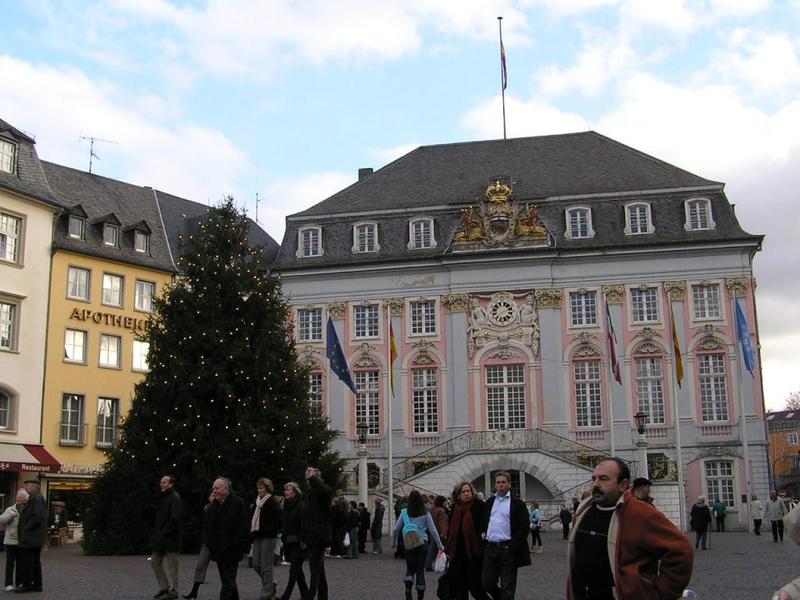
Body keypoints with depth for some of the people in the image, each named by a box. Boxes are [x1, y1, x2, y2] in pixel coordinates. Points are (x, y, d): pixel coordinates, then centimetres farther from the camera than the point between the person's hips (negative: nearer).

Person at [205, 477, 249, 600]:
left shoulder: (238, 504, -9)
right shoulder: (213, 506, 12)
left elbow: (244, 528, -13)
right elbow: (206, 527, 20)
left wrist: (231, 546, -15)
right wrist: (210, 543, 5)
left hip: (231, 552, -7)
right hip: (218, 552, 7)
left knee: (228, 583, -10)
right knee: (229, 582, 15)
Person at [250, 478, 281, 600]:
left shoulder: (273, 504, -10)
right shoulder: (256, 503, 12)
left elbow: (278, 521, -15)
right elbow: (252, 518, 19)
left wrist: (267, 530, -19)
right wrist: (252, 532, 6)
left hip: (268, 538, -7)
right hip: (257, 537, 7)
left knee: (266, 566, -3)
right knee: (256, 564, 8)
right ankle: (270, 584, 27)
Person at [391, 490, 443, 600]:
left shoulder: (404, 512, 0)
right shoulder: (425, 513, -2)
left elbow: (395, 529, 4)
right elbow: (433, 530, -1)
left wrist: (393, 542, 20)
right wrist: (440, 545, 7)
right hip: (422, 543, 0)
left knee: (410, 569, 12)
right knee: (420, 569, 11)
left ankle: (408, 587, -16)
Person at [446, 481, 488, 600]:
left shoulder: (479, 505, -6)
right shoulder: (455, 508, 10)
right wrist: (448, 549, 15)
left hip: (473, 550, -5)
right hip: (458, 551, 5)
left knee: (474, 582, -1)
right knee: (458, 582, 6)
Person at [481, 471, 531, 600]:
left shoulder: (517, 503, -3)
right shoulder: (490, 502, 14)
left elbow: (524, 527, -9)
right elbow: (484, 521, 26)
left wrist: (511, 547, -14)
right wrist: (483, 533, 9)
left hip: (507, 549, -5)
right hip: (490, 548, 5)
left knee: (507, 587, 1)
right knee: (487, 583, 8)